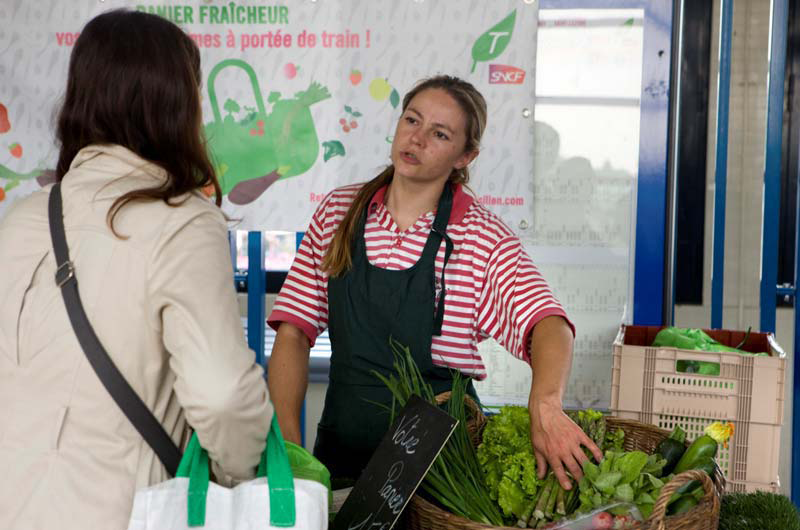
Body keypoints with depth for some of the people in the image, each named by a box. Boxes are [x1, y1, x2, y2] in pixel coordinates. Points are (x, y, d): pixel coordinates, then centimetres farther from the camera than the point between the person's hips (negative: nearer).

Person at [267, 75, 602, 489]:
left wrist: (544, 405, -40)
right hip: (341, 444, 3)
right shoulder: (339, 210, 5)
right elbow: (294, 331, 3)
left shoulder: (483, 237, -4)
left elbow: (546, 321, -20)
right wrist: (287, 442, -8)